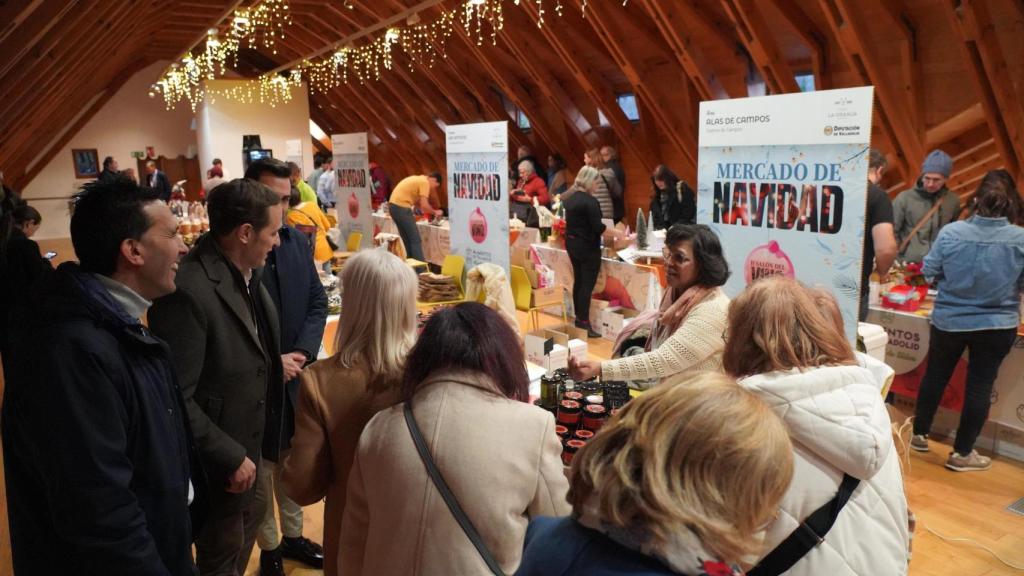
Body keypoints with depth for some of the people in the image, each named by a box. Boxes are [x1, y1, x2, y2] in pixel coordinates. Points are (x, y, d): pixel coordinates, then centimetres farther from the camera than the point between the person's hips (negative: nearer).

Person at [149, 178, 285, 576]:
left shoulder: (244, 273, -2)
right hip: (216, 460, -8)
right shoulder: (188, 291, -29)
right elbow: (176, 398, -27)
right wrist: (230, 457, -21)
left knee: (246, 530, 27)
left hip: (247, 441, 8)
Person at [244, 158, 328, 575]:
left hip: (296, 376, 5)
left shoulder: (298, 241, 2)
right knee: (259, 471, 13)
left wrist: (303, 352, -10)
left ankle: (292, 535, 40)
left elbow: (317, 302, 5)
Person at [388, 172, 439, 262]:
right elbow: (424, 206, -15)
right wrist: (434, 212, 2)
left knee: (407, 240, 17)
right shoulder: (425, 182, -7)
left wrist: (430, 211, 15)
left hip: (393, 205, 10)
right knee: (416, 240, -4)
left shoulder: (419, 180, 22)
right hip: (401, 207, -10)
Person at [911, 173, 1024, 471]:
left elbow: (929, 272, -6)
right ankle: (962, 452, 20)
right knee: (980, 386, 11)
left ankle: (919, 434, 31)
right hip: (997, 325, 0)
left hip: (949, 320, 1)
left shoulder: (951, 232, -16)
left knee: (935, 376, 18)